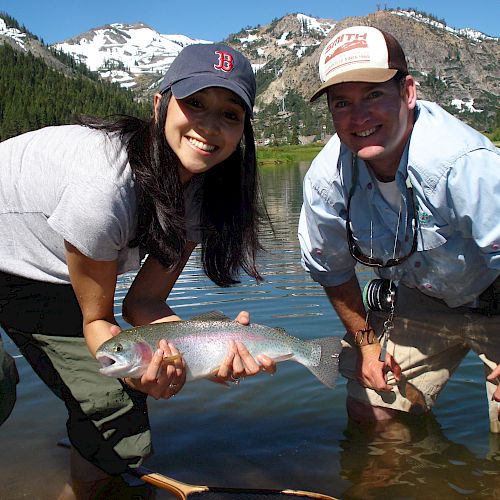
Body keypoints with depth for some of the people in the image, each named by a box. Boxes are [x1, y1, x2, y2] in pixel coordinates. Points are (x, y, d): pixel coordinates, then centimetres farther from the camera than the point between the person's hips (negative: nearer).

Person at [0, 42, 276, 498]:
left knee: (117, 410, 1)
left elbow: (143, 302, -14)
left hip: (43, 281, 6)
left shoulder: (203, 195, -14)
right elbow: (96, 319, -23)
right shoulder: (106, 182, -37)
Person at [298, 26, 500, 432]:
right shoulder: (326, 177, -18)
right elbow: (331, 269, 0)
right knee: (369, 415, 5)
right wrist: (366, 340, 5)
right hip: (417, 303, 4)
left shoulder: (464, 163, -35)